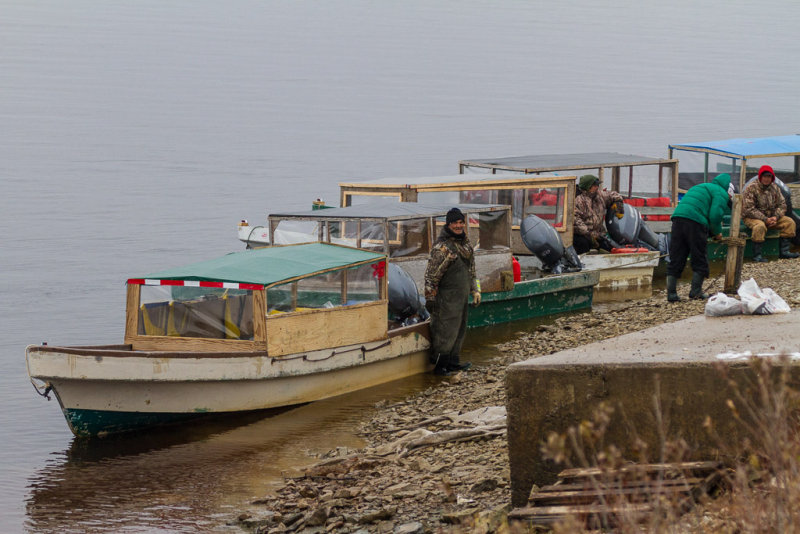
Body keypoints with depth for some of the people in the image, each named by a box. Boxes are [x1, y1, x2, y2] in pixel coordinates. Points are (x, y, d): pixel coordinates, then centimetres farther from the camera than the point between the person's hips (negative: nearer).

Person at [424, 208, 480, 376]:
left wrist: (475, 290, 20)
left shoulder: (465, 243, 12)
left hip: (462, 295, 9)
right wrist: (430, 298, -17)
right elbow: (432, 274, -17)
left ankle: (453, 362, 24)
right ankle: (439, 365, 0)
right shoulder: (442, 246, -17)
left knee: (459, 330, 15)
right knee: (446, 330, -7)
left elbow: (471, 270, 23)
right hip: (447, 297, -9)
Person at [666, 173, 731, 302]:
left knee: (676, 259, 6)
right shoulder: (721, 193, 8)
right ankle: (696, 291, 5)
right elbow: (715, 215, -6)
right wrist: (717, 232, 10)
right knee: (699, 259, 5)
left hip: (677, 218, 7)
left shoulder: (701, 187, 36)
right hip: (695, 221, -7)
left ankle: (671, 292, 3)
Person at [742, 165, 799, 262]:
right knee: (760, 226, -39)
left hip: (771, 217, 7)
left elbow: (782, 204, 7)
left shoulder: (775, 187, 6)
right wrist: (765, 220, -24)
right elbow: (749, 209, -20)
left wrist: (776, 217, -14)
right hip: (752, 217, -7)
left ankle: (784, 251, -4)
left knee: (789, 222, -7)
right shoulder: (751, 188, -14)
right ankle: (757, 255, -30)